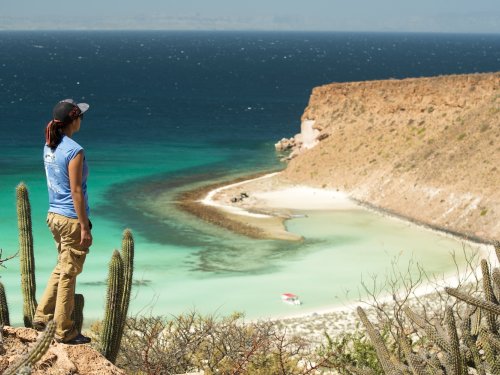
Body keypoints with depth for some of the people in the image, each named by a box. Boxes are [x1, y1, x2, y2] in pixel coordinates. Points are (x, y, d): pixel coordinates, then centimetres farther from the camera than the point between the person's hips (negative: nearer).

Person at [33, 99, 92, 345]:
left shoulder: (49, 147, 6)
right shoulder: (74, 151, -19)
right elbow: (76, 191, -19)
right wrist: (84, 228, -15)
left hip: (54, 215, 8)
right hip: (71, 219, -8)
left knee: (61, 268, 22)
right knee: (68, 274, 2)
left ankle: (42, 316, 25)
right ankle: (64, 331, 10)